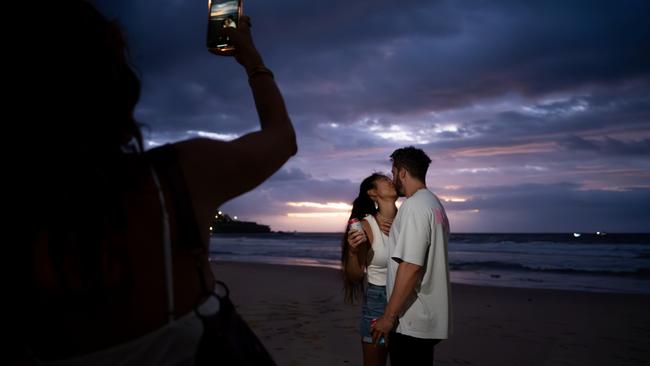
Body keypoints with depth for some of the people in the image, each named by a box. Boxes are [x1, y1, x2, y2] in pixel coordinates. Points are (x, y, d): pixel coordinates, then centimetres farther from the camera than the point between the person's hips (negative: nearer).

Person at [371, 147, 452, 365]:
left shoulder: (415, 205, -17)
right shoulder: (434, 203, 13)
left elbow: (411, 267, -23)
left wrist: (389, 316, -19)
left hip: (412, 323, -9)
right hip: (428, 320, 9)